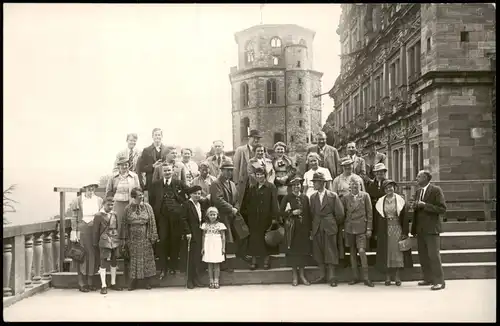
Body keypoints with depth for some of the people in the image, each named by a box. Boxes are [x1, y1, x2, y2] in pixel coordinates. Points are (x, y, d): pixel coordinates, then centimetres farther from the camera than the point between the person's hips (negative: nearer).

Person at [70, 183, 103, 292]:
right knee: (82, 256, -2)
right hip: (82, 230, -3)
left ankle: (90, 282, 17)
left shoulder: (99, 200, 7)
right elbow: (74, 218, 0)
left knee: (94, 255, 5)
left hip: (95, 230, 3)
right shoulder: (78, 200, -1)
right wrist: (74, 232, -6)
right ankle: (82, 283, 7)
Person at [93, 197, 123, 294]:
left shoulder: (114, 214, 9)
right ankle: (103, 286, 1)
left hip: (115, 242, 5)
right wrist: (96, 243, -2)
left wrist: (118, 239, 12)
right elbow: (96, 230, -3)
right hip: (104, 242, -5)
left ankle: (113, 283, 22)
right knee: (103, 262, -4)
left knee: (114, 261, 11)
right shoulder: (99, 215, -5)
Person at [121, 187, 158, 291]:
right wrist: (124, 239, 1)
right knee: (133, 260, 4)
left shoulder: (147, 207, 2)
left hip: (145, 238, 0)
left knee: (147, 259, 2)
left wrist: (153, 237, -3)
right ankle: (132, 283, 11)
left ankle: (147, 282, 11)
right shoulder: (128, 208, 2)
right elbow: (124, 224, 4)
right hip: (133, 238, 0)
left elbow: (152, 223, 2)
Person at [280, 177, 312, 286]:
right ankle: (294, 274, 12)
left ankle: (302, 274, 15)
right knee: (293, 250, 0)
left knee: (304, 250, 4)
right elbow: (282, 212, -2)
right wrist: (292, 213, -16)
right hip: (292, 229, -3)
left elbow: (308, 214, 8)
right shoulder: (287, 198, 0)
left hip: (304, 228, 3)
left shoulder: (305, 198, 8)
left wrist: (310, 229, 5)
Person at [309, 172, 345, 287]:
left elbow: (339, 213, -2)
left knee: (330, 251, -1)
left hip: (330, 227, -4)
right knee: (318, 251, 7)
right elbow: (312, 213, 11)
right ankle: (322, 276, 17)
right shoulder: (312, 197, 7)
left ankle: (332, 277, 7)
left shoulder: (333, 196, -5)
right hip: (317, 228, 4)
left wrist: (336, 224, 7)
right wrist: (315, 224, 8)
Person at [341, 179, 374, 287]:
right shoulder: (345, 197, 5)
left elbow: (369, 213, 1)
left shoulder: (365, 196, 1)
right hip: (349, 228, 3)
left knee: (362, 251, -12)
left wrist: (369, 228, -3)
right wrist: (343, 226, 4)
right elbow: (342, 213, 11)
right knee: (352, 252, 7)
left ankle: (366, 278, -2)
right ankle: (355, 277, 17)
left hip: (361, 227, -2)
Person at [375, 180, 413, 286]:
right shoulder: (380, 202, 4)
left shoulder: (400, 200, 0)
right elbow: (378, 218, 5)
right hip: (385, 230, 1)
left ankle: (397, 277, 9)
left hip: (397, 229, -1)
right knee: (386, 253, 3)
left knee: (397, 252, 1)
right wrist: (377, 233, 1)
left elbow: (404, 217, -1)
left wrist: (405, 232, -6)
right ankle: (388, 277, 10)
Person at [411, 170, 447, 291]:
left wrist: (425, 205, -18)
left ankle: (439, 281, 0)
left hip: (431, 229, -7)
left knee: (433, 255, -7)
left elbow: (442, 209, -13)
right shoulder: (418, 191, 14)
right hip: (420, 230, 7)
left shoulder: (436, 190, -7)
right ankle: (428, 279, 20)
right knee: (423, 255, 10)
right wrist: (414, 229, 10)